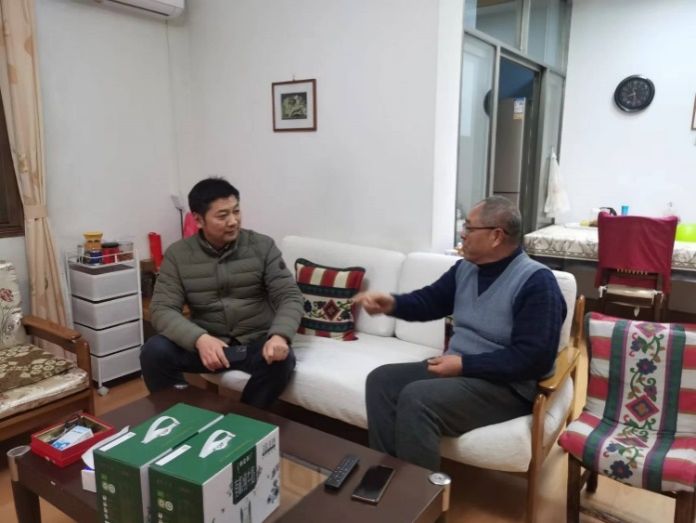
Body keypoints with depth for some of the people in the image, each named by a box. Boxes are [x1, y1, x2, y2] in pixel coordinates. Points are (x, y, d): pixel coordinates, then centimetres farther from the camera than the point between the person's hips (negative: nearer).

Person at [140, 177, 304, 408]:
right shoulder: (177, 254, -2)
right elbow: (162, 309, -10)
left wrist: (280, 335, -31)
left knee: (281, 359, -32)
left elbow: (290, 296, -9)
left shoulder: (262, 246, -4)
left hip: (256, 342, -1)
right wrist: (199, 339, -31)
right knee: (154, 351, -23)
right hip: (206, 342, 1)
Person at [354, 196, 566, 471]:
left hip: (507, 386, -8)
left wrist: (465, 364, -23)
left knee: (416, 398, -28)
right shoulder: (465, 268, 8)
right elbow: (430, 300, 18)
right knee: (381, 380, -5)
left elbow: (534, 358, -22)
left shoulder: (536, 281, -16)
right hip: (455, 367, 8)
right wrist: (392, 303, -5)